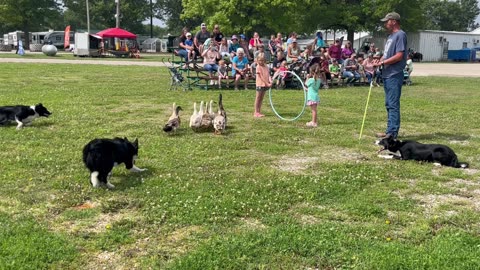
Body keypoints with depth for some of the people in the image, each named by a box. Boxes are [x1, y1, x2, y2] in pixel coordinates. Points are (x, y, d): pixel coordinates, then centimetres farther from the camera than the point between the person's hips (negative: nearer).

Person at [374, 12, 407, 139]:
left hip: (394, 76, -10)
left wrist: (382, 62, -14)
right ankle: (390, 130, 20)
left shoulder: (400, 35, -10)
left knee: (393, 105, -8)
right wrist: (378, 63, 4)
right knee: (389, 104, 13)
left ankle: (393, 132, -6)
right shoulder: (390, 36, 19)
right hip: (387, 75, 10)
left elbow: (399, 56, -18)